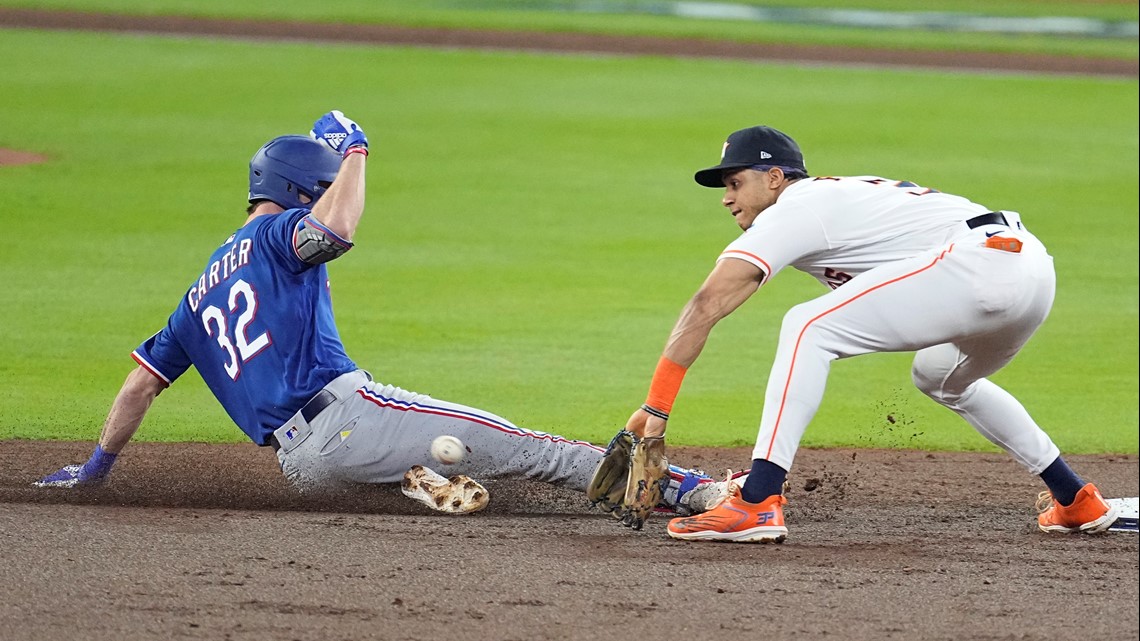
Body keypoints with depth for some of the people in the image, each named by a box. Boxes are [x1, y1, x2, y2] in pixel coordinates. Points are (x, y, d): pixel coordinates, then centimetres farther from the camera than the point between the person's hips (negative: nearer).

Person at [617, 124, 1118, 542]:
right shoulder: (841, 194, 30)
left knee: (808, 328, -10)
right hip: (1036, 270, 10)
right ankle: (1077, 500, 36)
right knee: (940, 377, 36)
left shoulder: (794, 209, 3)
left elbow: (706, 306, -5)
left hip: (978, 263, -10)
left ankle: (757, 504, -19)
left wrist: (655, 406, -6)